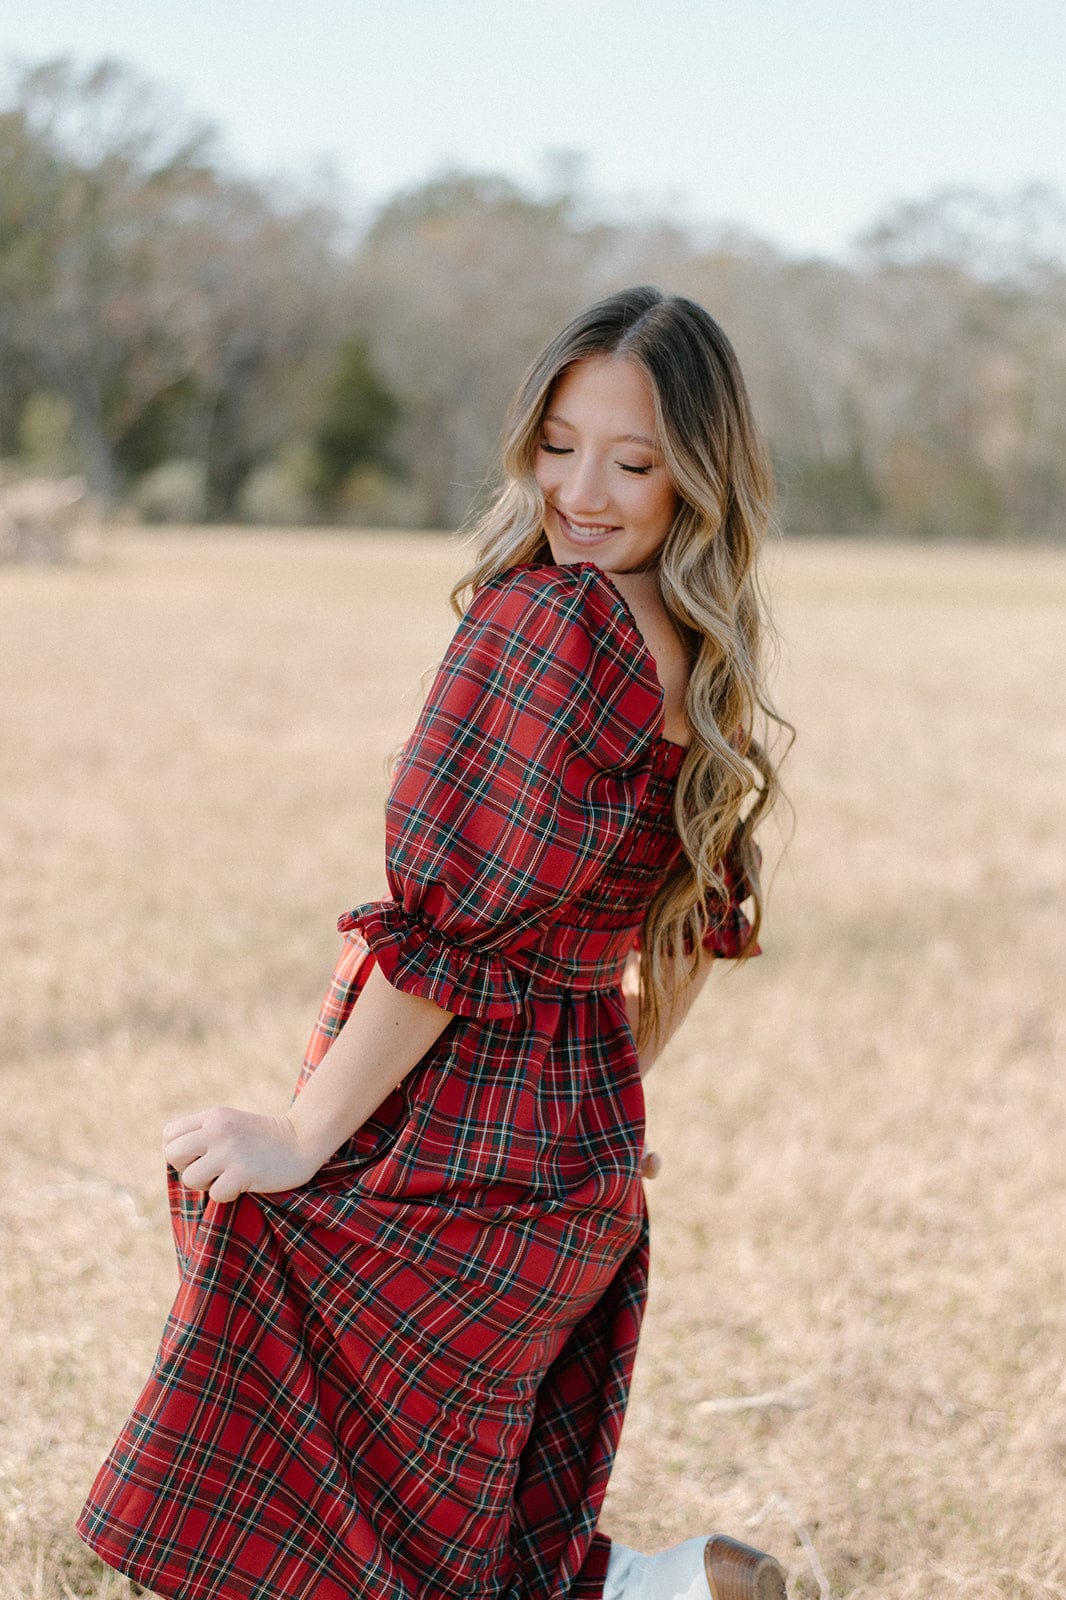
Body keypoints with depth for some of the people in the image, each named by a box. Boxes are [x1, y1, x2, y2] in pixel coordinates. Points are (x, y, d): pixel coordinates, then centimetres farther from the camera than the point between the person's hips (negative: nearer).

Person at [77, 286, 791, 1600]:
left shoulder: (546, 619, -18)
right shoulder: (705, 670, 8)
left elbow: (450, 921, -20)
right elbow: (694, 927, 18)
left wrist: (305, 1136, -13)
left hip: (448, 1158, -9)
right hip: (583, 1166, 9)